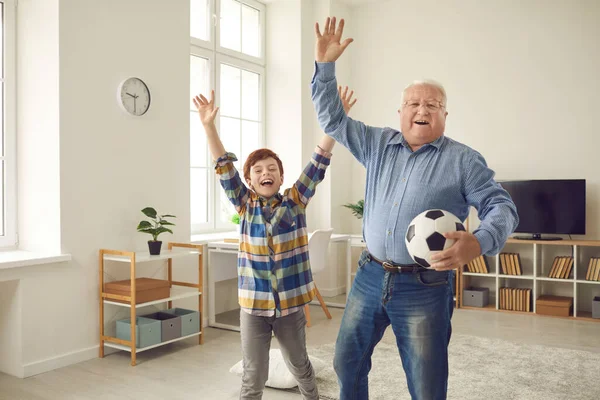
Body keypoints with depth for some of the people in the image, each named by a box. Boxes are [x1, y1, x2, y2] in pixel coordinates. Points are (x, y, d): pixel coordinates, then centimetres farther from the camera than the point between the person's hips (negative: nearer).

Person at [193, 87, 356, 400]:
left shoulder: (295, 201, -3)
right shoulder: (245, 205, -1)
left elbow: (318, 163, -11)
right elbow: (224, 167, -10)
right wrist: (209, 125, -22)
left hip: (290, 303, 1)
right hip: (253, 304, 0)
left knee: (300, 365, 22)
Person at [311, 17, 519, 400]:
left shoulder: (463, 159, -3)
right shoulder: (378, 144, 8)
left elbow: (501, 206, -6)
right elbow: (332, 119, 11)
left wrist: (478, 242, -27)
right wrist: (325, 64, 0)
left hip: (425, 287, -3)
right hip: (370, 276, 4)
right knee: (348, 361, 16)